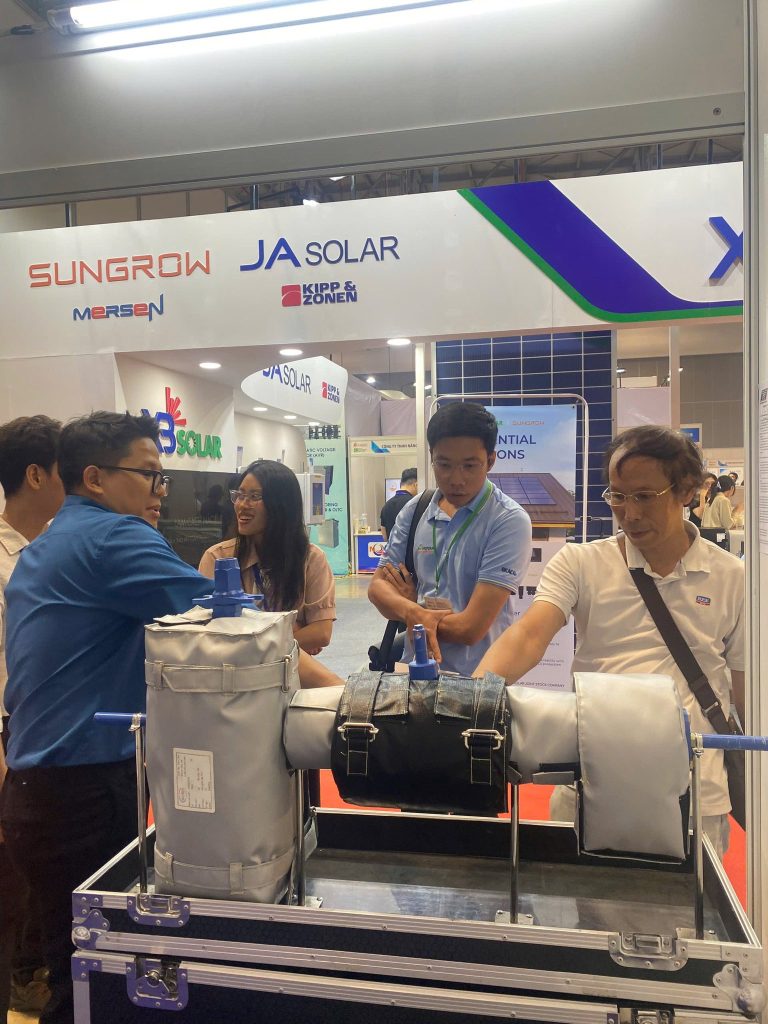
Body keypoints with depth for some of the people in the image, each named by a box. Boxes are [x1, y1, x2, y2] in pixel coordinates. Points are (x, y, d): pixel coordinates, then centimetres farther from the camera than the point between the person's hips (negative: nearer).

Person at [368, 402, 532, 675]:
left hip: (474, 677, -5)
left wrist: (409, 602, -1)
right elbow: (378, 586, 4)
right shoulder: (414, 510, 4)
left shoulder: (510, 522, -13)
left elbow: (470, 628, -17)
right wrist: (413, 612, -17)